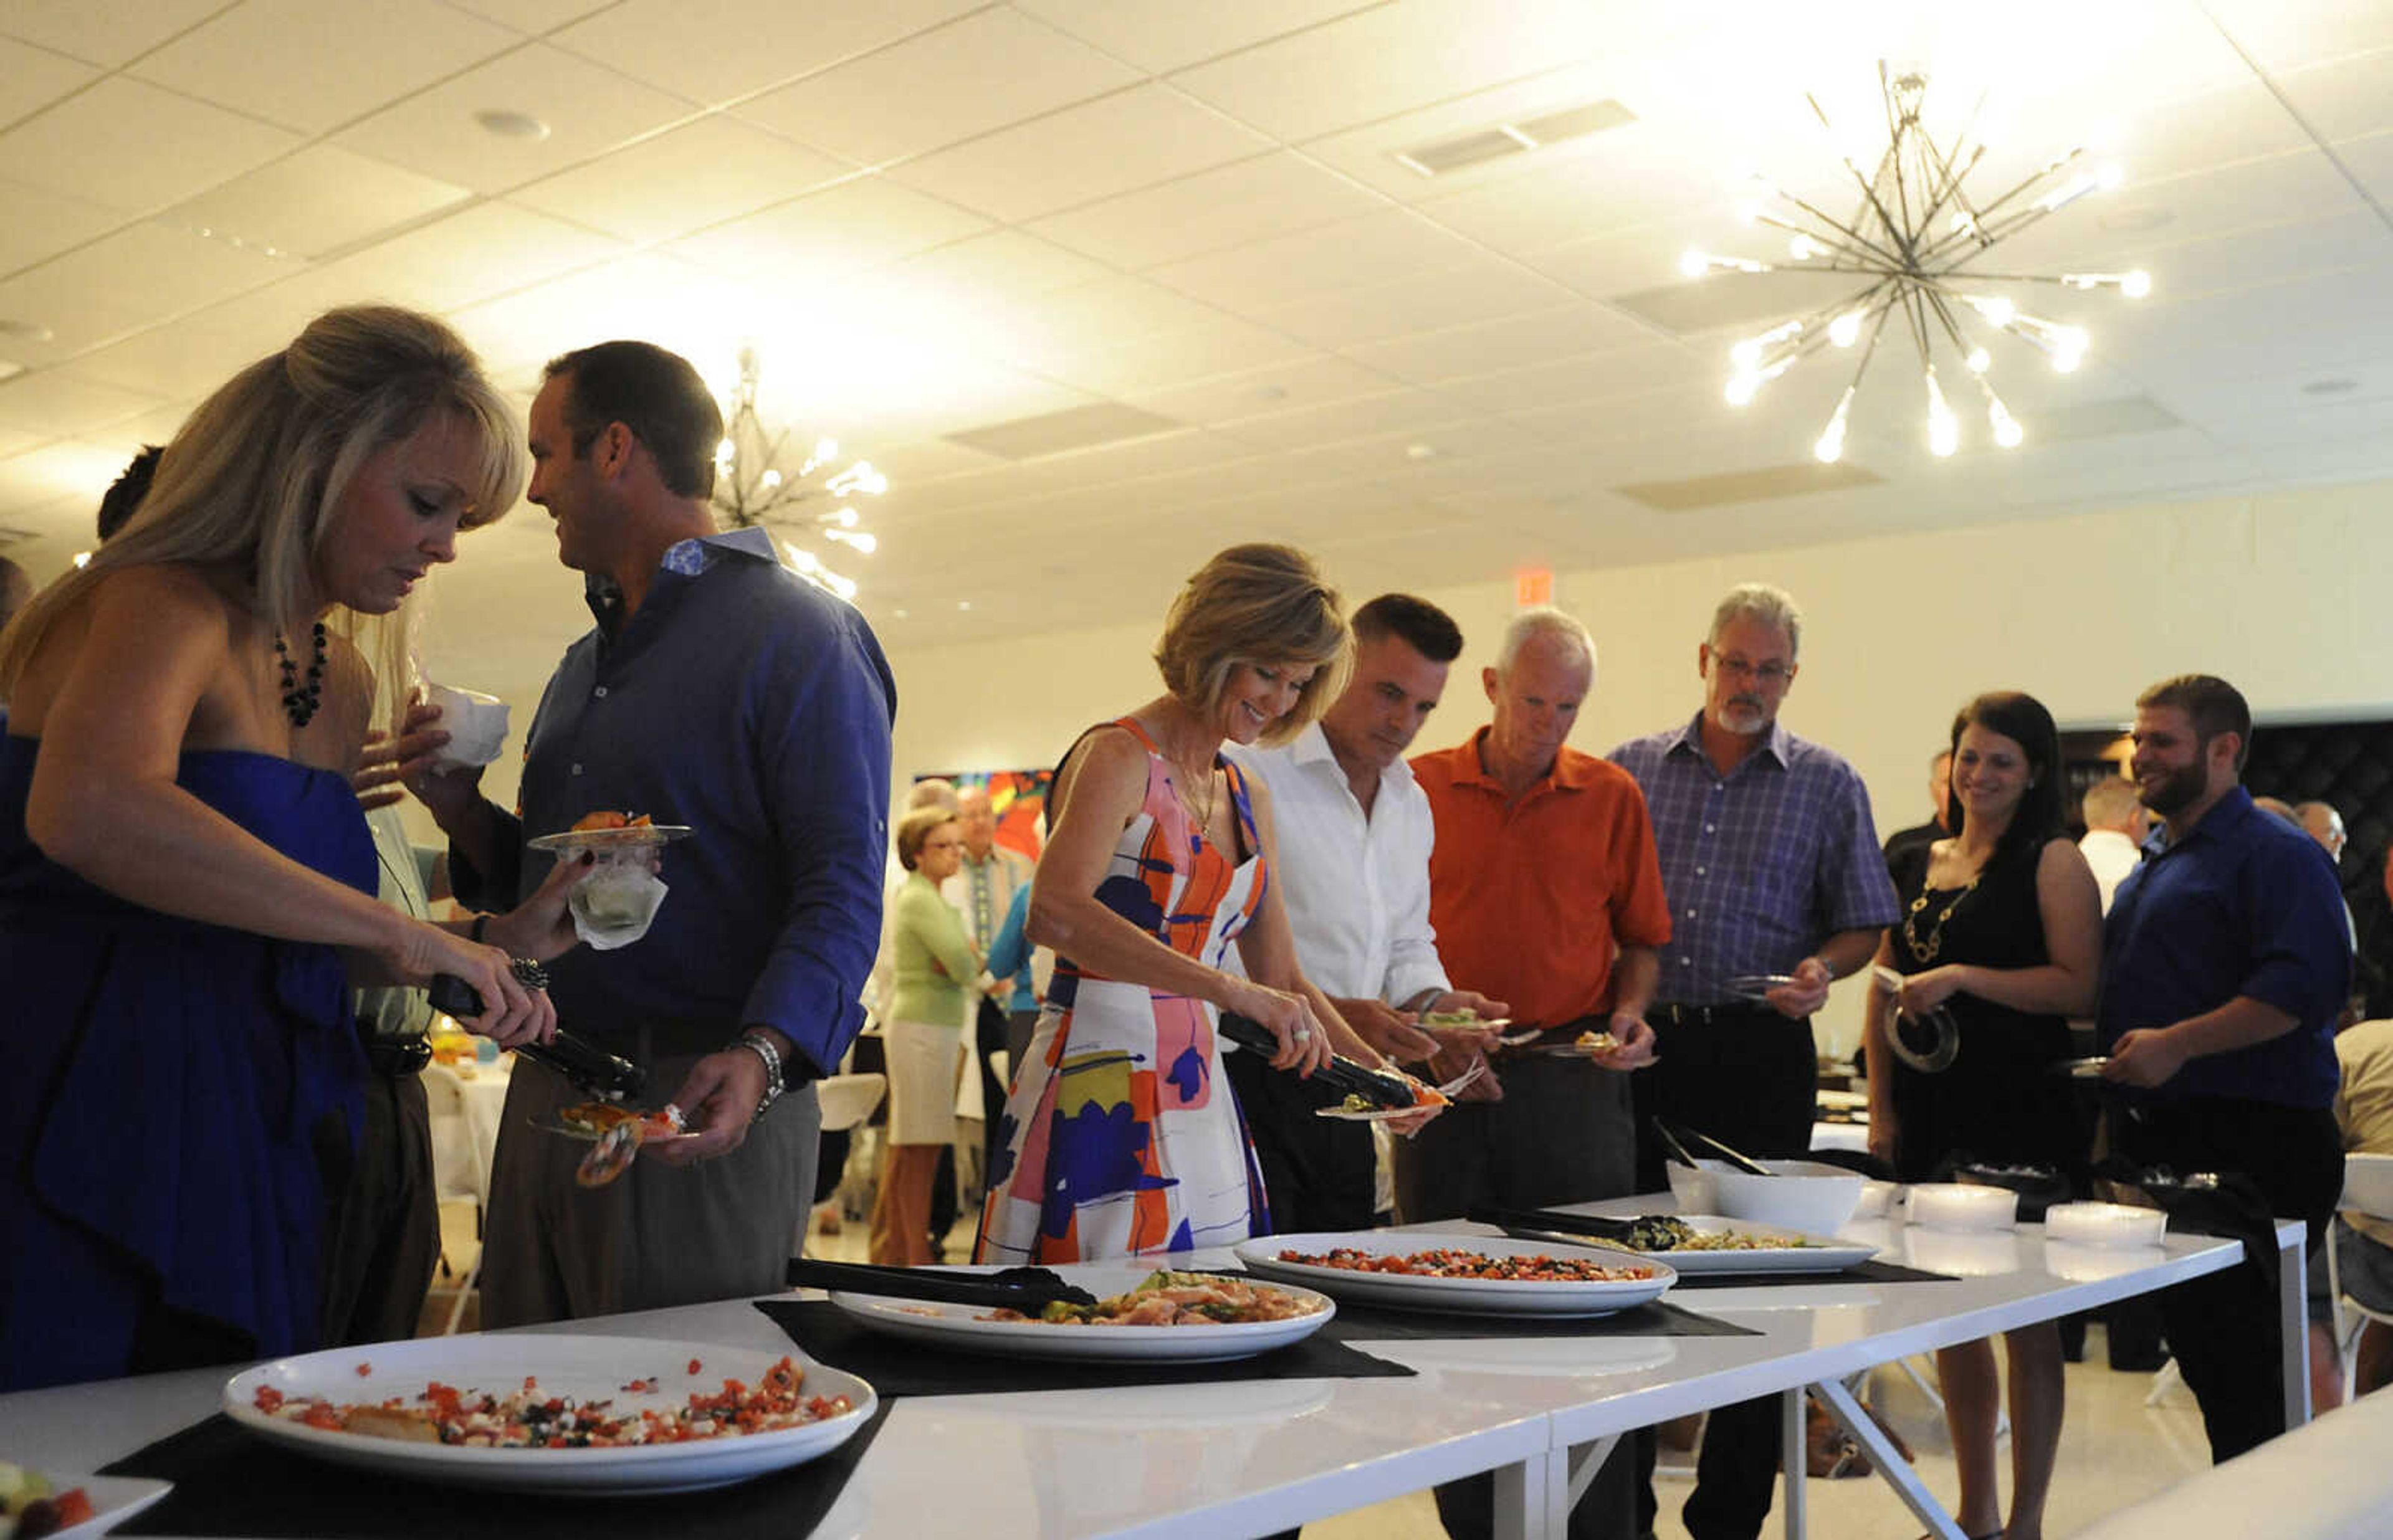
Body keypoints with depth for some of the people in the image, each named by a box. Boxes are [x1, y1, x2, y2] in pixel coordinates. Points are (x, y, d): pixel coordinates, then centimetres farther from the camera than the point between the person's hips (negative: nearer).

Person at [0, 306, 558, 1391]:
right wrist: (395, 932, -30)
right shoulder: (164, 606, -11)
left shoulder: (343, 677, 15)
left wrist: (488, 950, 6)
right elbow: (91, 808, -33)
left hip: (247, 1169, 8)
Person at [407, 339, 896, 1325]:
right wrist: (466, 814, 7)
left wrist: (759, 1057, -32)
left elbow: (842, 885, -17)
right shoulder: (585, 665, 21)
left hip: (699, 1104, -8)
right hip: (546, 1097, 8)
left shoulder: (796, 636, -8)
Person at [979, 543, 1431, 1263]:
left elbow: (1282, 980, 22)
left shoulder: (1249, 798, 16)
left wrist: (1379, 1076, 9)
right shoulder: (1119, 757, -8)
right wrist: (1229, 989, -32)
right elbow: (1056, 914, -27)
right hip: (1097, 1090, -7)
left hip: (1196, 1096, 8)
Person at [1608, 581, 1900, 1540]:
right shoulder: (1631, 769, 9)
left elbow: (1863, 925, 8)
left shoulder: (1828, 785, 6)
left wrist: (1821, 970, -12)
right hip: (1640, 1041, 1)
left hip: (1759, 1053, -1)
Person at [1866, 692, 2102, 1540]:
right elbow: (1884, 989, 17)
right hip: (1932, 1112, 6)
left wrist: (1962, 977, -19)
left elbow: (2079, 987, -13)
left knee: (2026, 1319, 1)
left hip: (2022, 1111, -6)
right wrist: (1881, 1108, 10)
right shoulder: (1922, 864, 14)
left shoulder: (2053, 862, -4)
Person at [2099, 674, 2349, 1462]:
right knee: (2193, 1340, 13)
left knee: (2237, 1353, -8)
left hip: (2250, 1141, -9)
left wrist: (2178, 1044, -24)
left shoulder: (2277, 855, -8)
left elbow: (2305, 986, -21)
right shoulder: (2153, 865, 21)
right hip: (2159, 1142, 9)